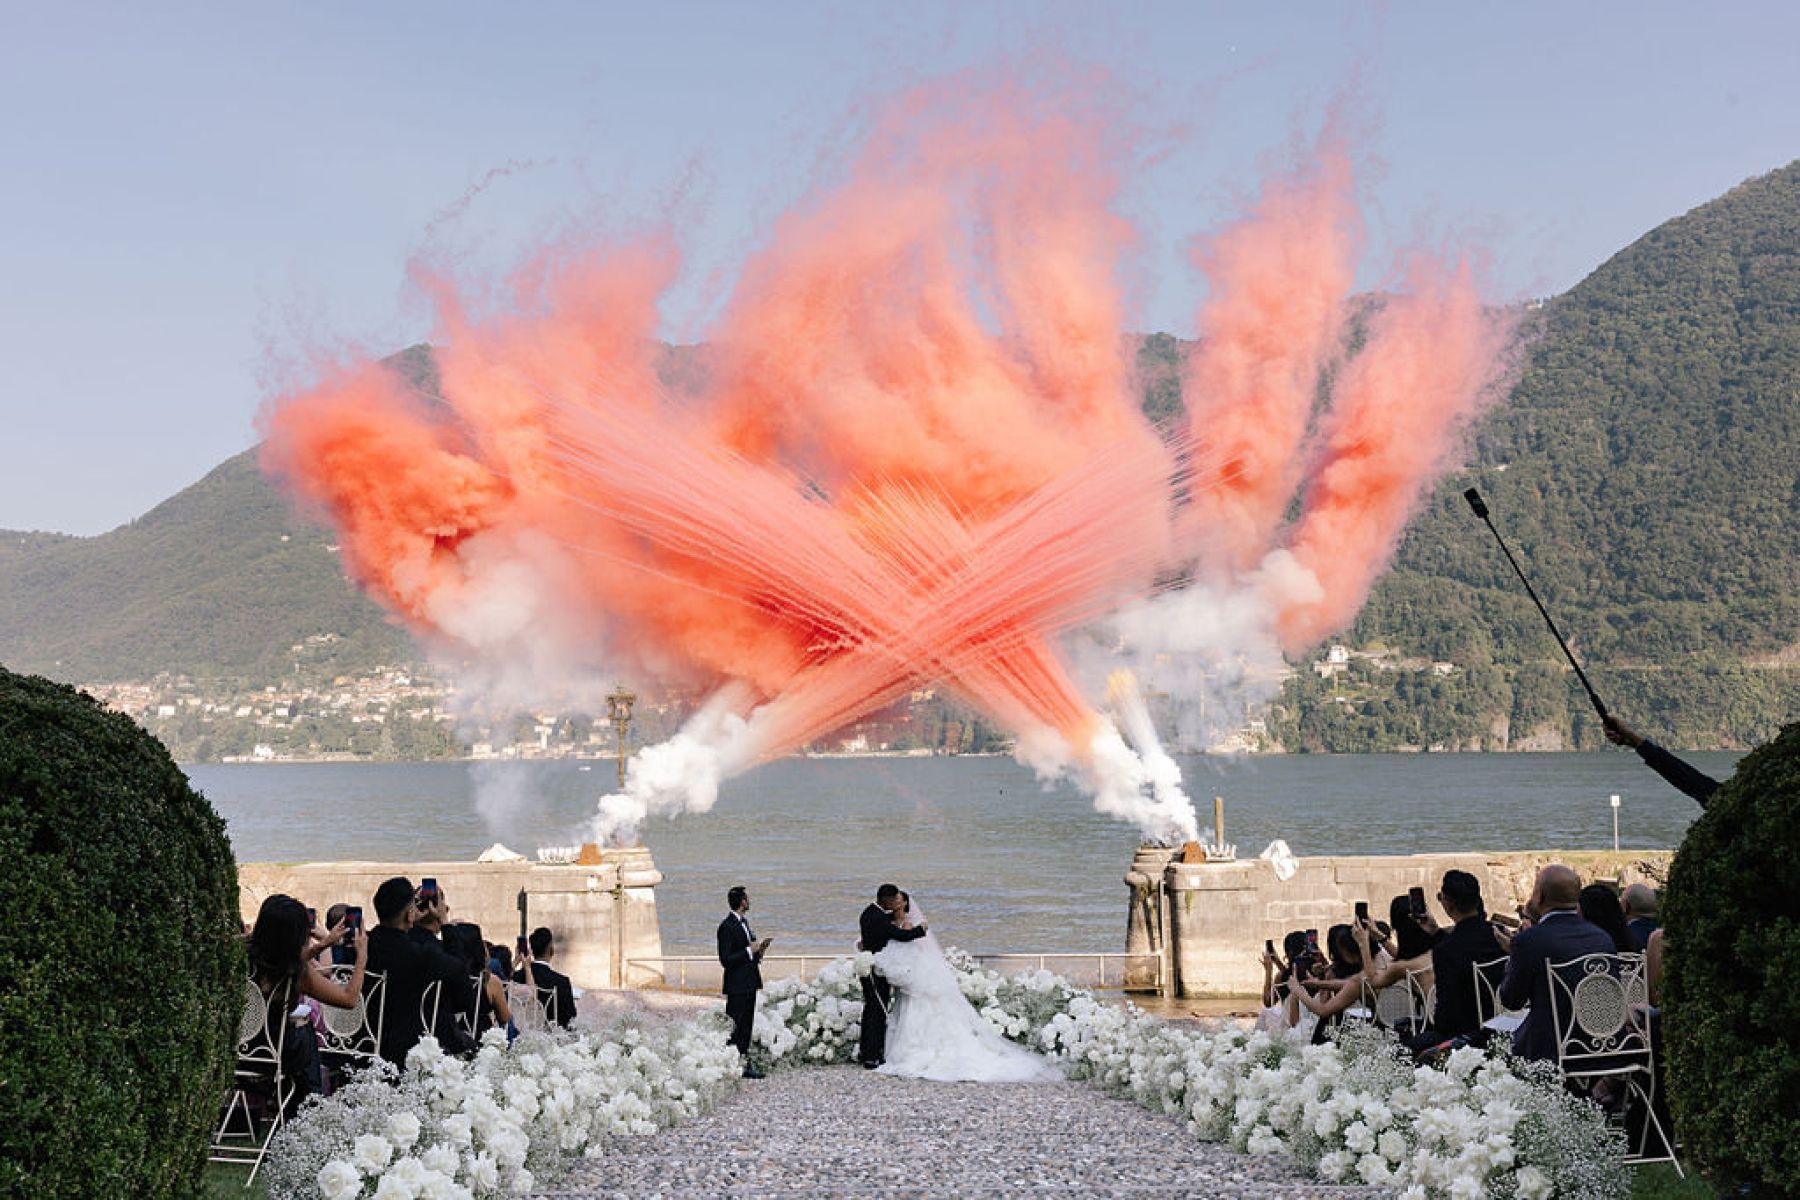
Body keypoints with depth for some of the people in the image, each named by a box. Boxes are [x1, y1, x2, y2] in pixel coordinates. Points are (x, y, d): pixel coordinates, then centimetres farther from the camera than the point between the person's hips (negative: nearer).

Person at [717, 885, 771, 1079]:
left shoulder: (744, 922, 14)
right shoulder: (727, 926, -16)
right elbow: (726, 960, -19)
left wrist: (758, 950, 6)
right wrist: (750, 950, -19)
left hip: (749, 984, 9)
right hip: (737, 985, -9)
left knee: (746, 1027, 13)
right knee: (734, 1028, -5)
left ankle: (745, 1065, 18)